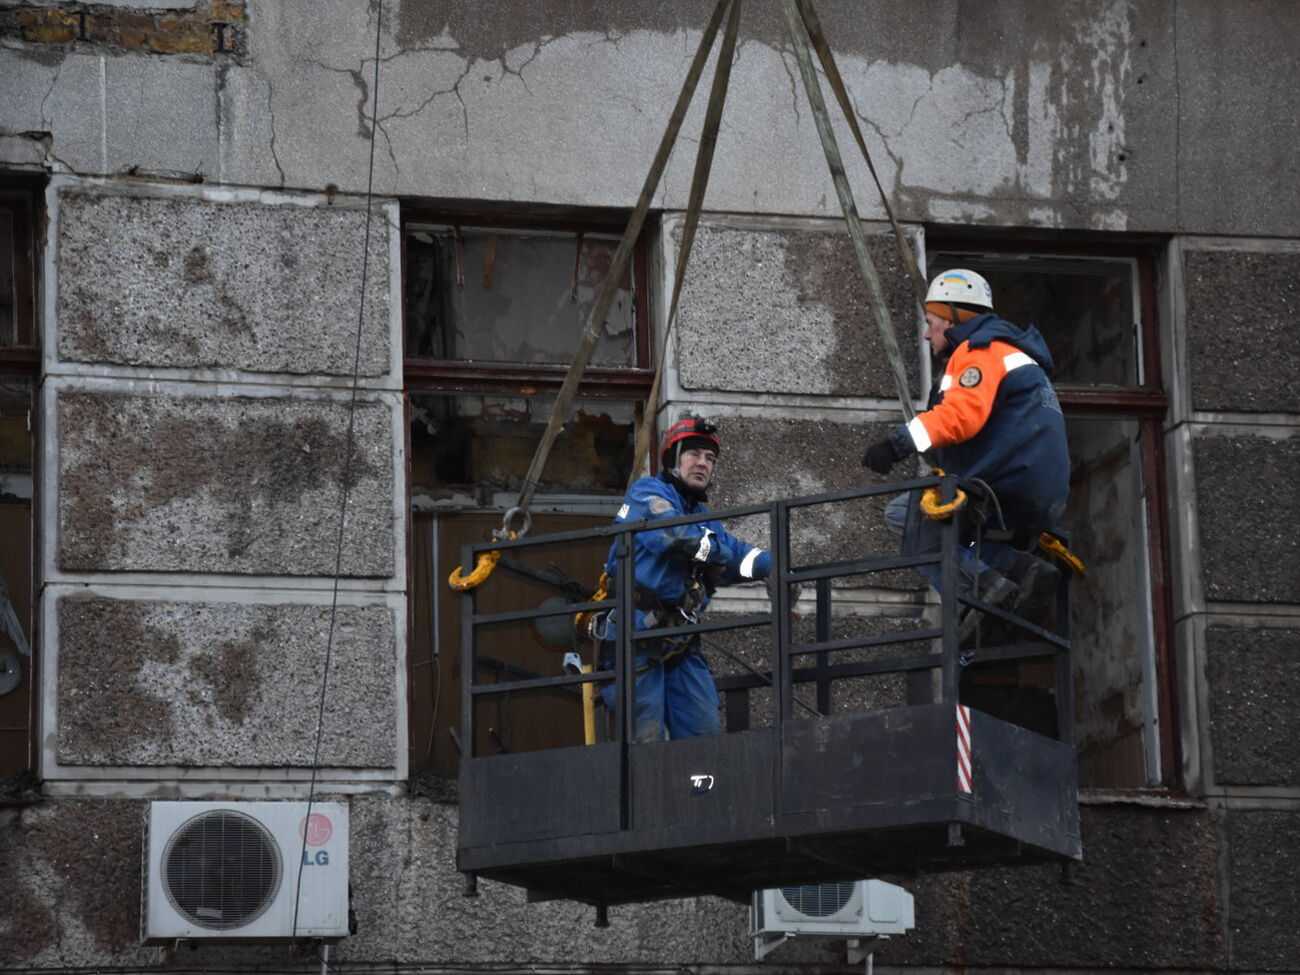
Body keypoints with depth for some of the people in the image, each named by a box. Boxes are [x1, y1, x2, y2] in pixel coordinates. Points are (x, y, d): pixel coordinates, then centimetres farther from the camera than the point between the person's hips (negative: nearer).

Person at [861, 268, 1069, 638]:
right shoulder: (1008, 352, 29)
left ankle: (981, 583, -21)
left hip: (1008, 491, -10)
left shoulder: (981, 352, -4)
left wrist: (899, 442, -27)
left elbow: (963, 414, -22)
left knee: (902, 515, -2)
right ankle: (1019, 565, -1)